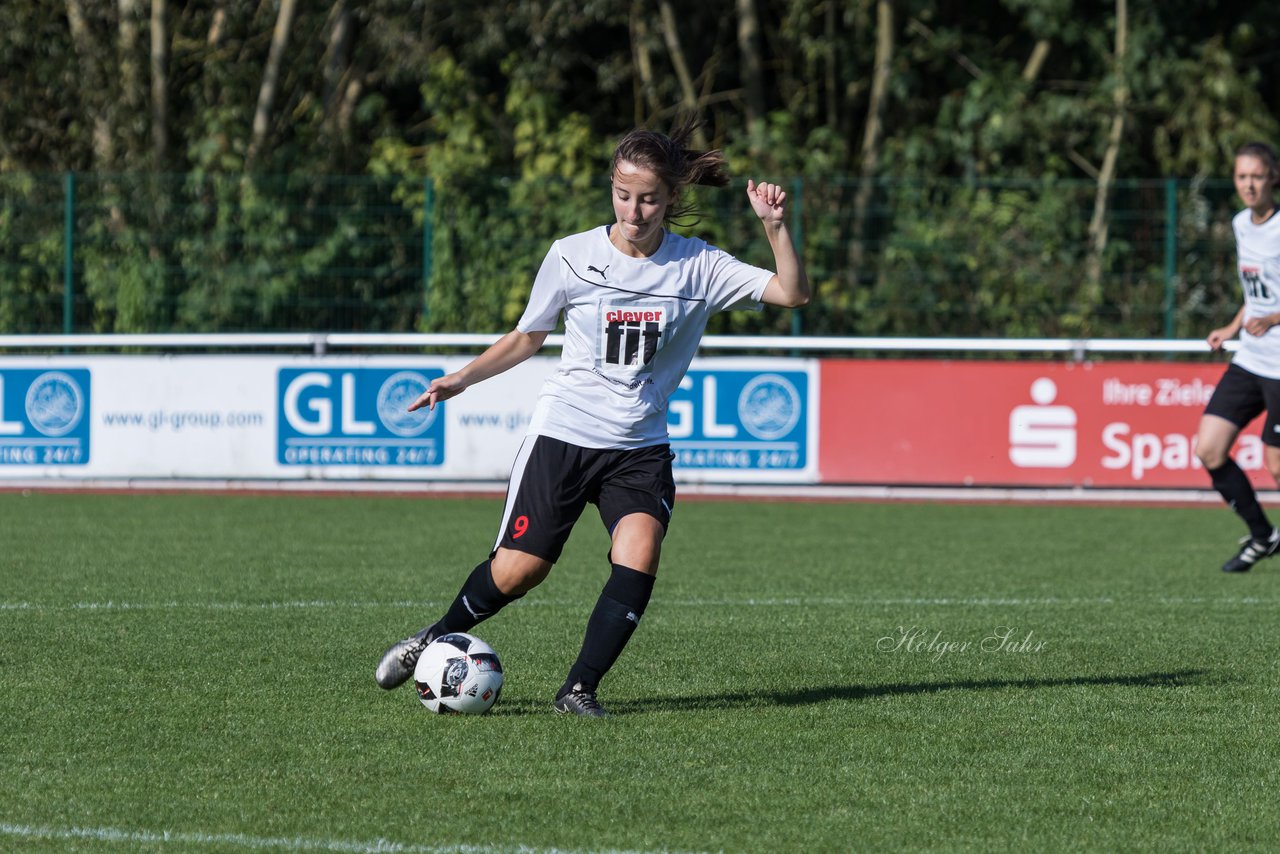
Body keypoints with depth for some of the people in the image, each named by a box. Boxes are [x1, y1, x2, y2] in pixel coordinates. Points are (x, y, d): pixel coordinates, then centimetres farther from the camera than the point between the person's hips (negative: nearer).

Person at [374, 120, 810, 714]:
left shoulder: (697, 266, -4)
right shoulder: (572, 256, -3)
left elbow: (792, 293, -10)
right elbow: (527, 337, 11)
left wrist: (774, 227, -24)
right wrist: (463, 379, 0)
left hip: (640, 447, 1)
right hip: (563, 435, -1)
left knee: (639, 554, -24)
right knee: (517, 571, -4)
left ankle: (578, 691, -14)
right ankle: (436, 641, 24)